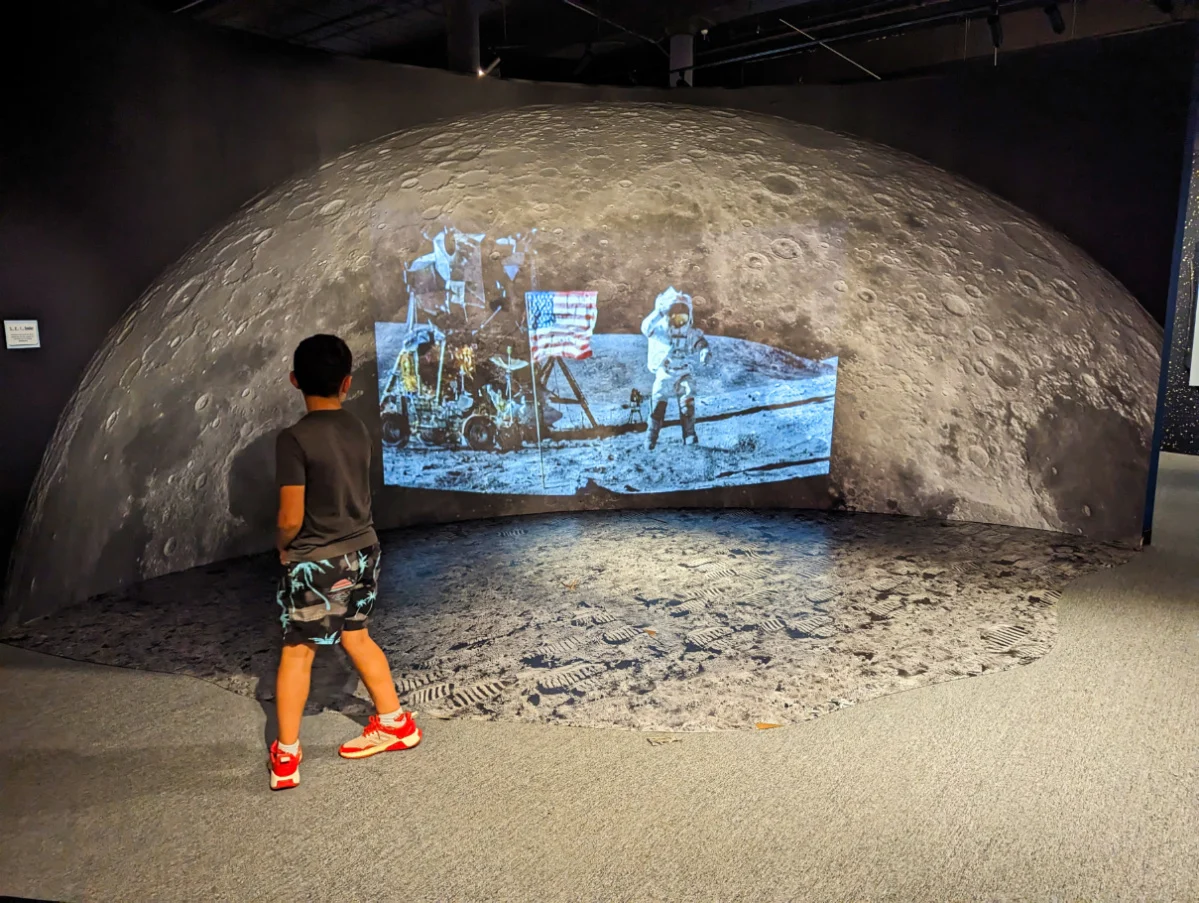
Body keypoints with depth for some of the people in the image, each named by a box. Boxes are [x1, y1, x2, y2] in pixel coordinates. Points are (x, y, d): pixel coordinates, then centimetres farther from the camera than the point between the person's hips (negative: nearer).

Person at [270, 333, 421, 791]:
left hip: (316, 561, -6)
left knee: (297, 652, 9)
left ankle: (286, 757, 20)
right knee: (356, 637, 22)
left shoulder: (294, 439, -20)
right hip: (363, 550, 6)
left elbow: (291, 517, -19)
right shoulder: (358, 429, -1)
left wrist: (283, 547, 1)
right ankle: (394, 721, 33)